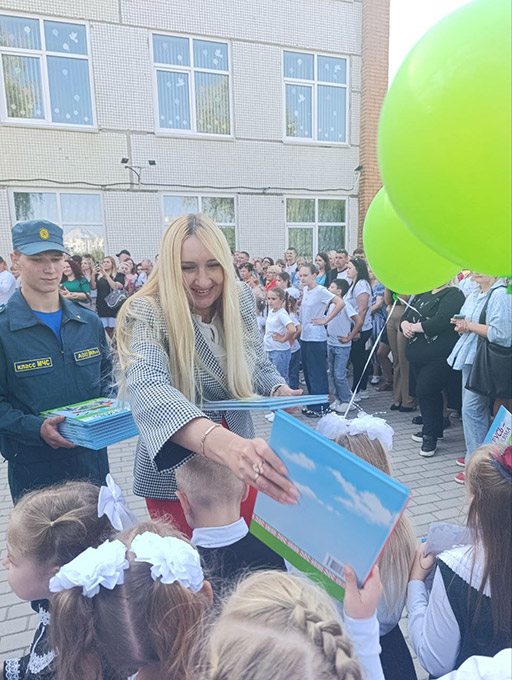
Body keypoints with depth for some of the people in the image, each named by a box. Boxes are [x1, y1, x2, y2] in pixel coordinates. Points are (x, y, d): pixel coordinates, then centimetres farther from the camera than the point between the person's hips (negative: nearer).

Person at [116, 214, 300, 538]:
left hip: (241, 462, 4)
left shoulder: (242, 299, -7)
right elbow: (148, 389, -41)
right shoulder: (146, 315, -22)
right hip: (175, 471, -3)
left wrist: (280, 390, -13)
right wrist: (223, 443, -56)